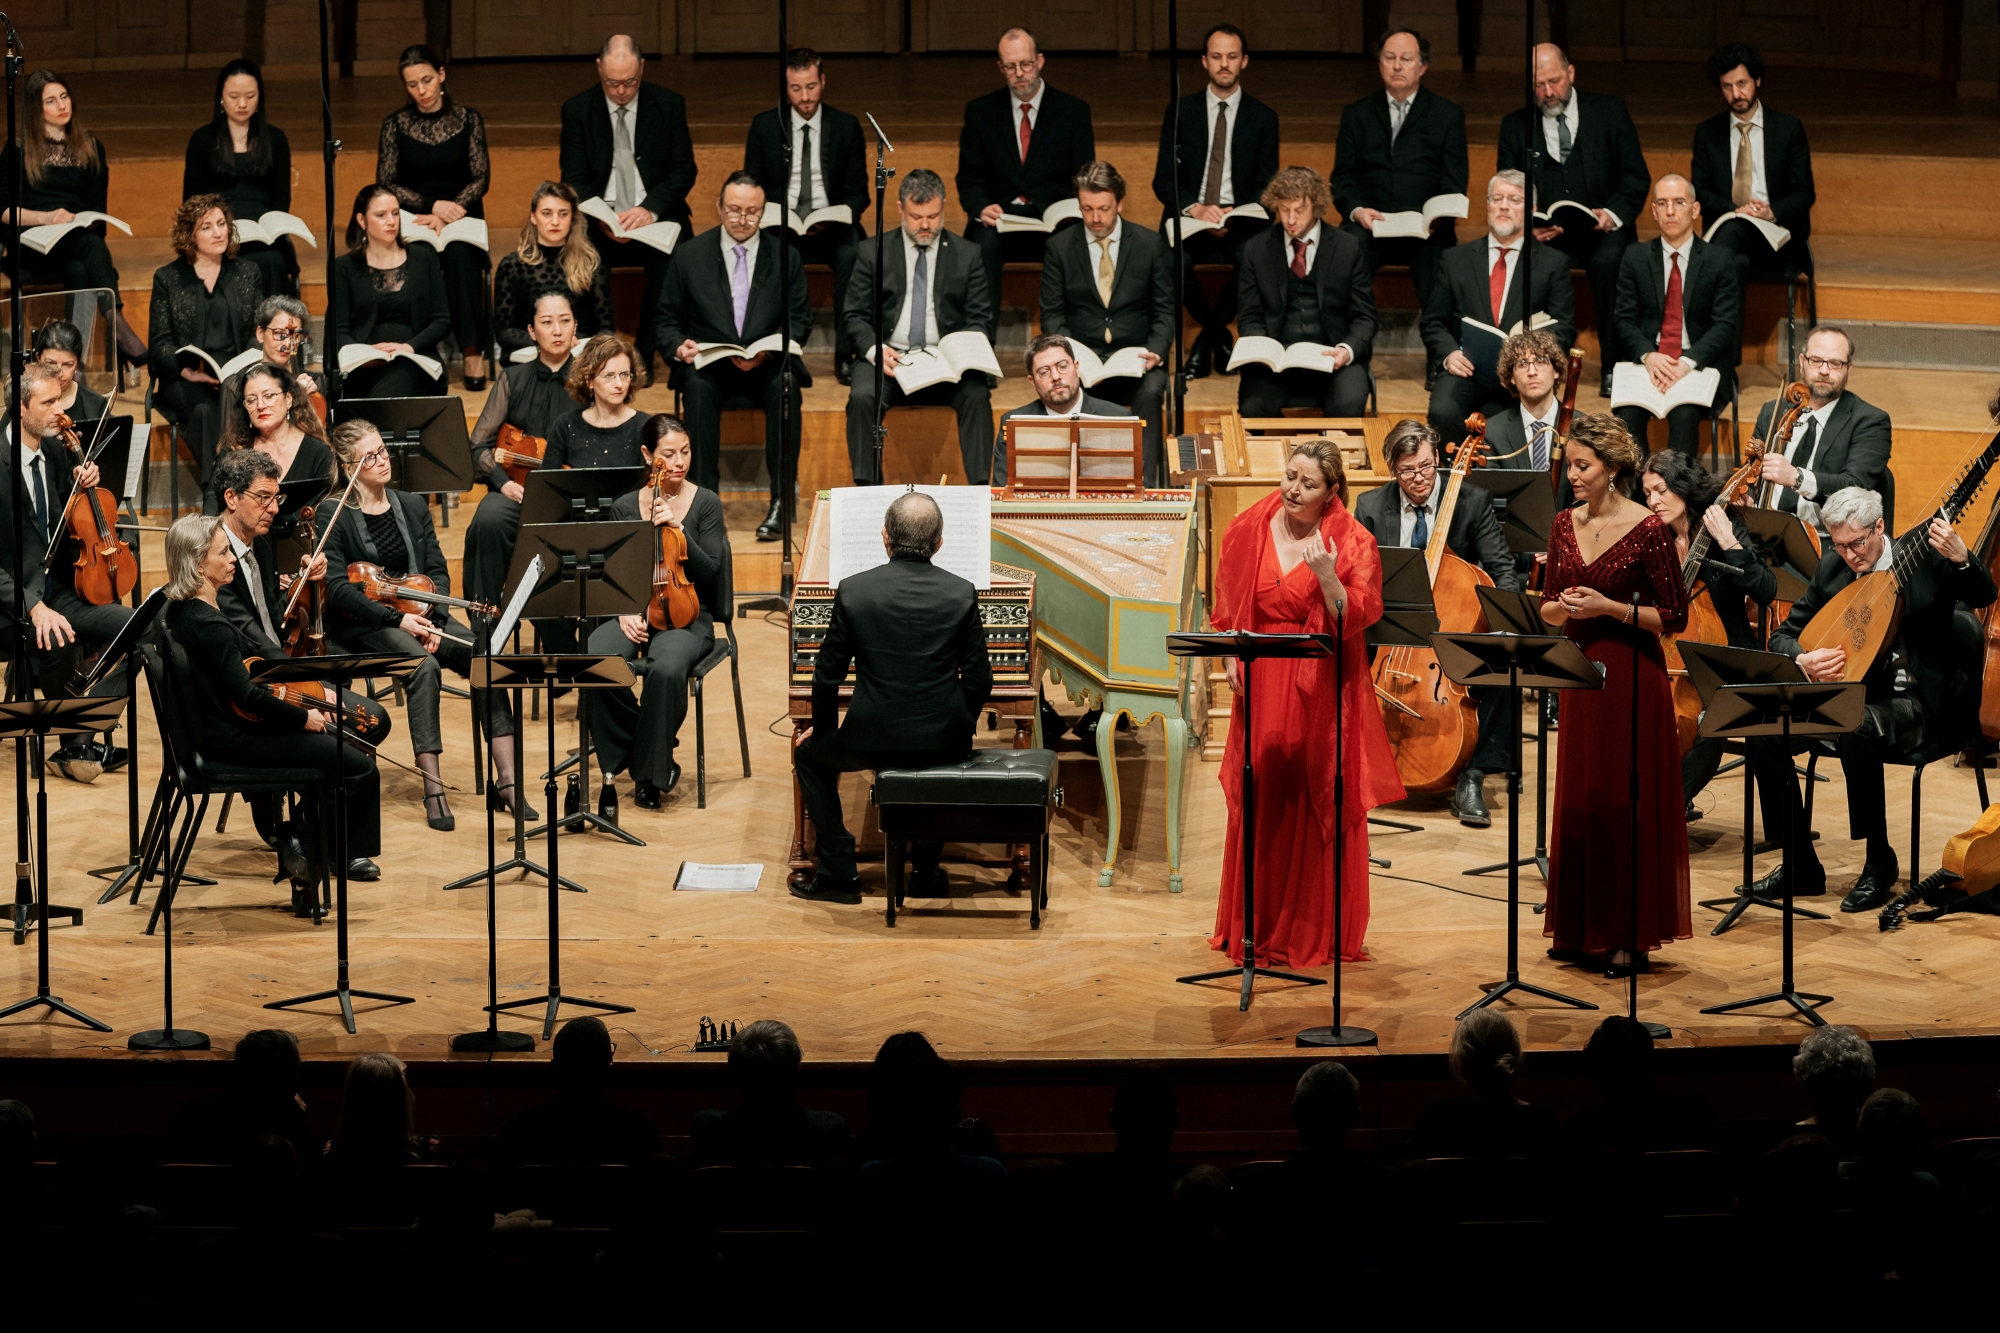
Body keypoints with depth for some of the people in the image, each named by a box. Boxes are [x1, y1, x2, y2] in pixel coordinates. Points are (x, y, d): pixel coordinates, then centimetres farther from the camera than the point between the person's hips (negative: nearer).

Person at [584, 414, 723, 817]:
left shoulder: (705, 503, 2)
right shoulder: (626, 506, 8)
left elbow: (709, 573, -5)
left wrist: (678, 529, -17)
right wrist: (624, 613, -10)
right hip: (633, 613, 2)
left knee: (666, 669, -38)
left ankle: (651, 771, -16)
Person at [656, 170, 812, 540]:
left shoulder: (786, 257, 7)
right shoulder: (689, 255, 6)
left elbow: (800, 321, 3)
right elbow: (666, 321, 8)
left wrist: (767, 353, -17)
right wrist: (679, 347, -16)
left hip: (767, 364, 0)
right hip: (707, 362, 0)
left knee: (786, 386, -33)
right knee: (698, 386, -34)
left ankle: (781, 501, -31)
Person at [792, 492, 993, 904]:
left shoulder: (853, 591, -7)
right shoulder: (962, 594, -5)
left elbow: (828, 675, -1)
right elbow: (978, 680, -1)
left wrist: (824, 729, 17)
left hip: (873, 739, -2)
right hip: (945, 739, 2)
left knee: (809, 754, 28)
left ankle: (838, 874, 21)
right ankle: (926, 866, 36)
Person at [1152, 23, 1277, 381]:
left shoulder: (1263, 118, 9)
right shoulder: (1180, 111, 9)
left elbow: (1266, 187, 5)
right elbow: (1163, 180, 4)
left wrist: (1235, 217, -15)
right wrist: (1194, 208, -16)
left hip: (1241, 222, 0)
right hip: (1189, 218, 0)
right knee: (1176, 260, -35)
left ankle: (1207, 336, -8)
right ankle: (1218, 337, -6)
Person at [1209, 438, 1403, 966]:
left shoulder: (1352, 542, -5)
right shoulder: (1251, 530, 5)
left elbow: (1356, 619, -12)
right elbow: (1229, 604, 15)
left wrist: (1327, 578, -26)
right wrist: (1231, 655, 3)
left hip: (1323, 689, -3)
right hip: (1263, 682, 3)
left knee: (1319, 803, -1)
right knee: (1261, 802, 6)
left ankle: (1319, 931, 7)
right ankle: (1257, 926, 16)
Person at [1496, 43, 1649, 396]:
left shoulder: (1610, 110, 9)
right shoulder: (1515, 126, 13)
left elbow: (1637, 177, 6)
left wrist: (1614, 214, -14)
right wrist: (1527, 225, -13)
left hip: (1603, 230, -1)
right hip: (1547, 235, 1)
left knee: (1609, 261, -35)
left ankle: (1613, 366, -25)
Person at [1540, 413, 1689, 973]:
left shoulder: (1647, 530, -11)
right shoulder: (1565, 526, 7)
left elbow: (1674, 617, -9)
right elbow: (1548, 607, 14)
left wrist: (1608, 607, -18)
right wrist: (1561, 609, -9)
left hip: (1632, 675, -6)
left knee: (1630, 803, -3)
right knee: (1579, 800, 9)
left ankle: (1633, 936, 3)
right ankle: (1584, 930, 17)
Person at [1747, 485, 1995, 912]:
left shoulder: (1923, 558, -9)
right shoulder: (1831, 569, 5)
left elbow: (1982, 597, -21)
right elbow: (1782, 636, 9)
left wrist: (1961, 560, -42)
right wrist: (1803, 660, -14)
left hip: (1917, 703, -6)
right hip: (1851, 697, 6)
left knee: (1855, 731, -37)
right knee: (1766, 730, -16)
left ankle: (1880, 863, -20)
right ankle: (1800, 867, -6)